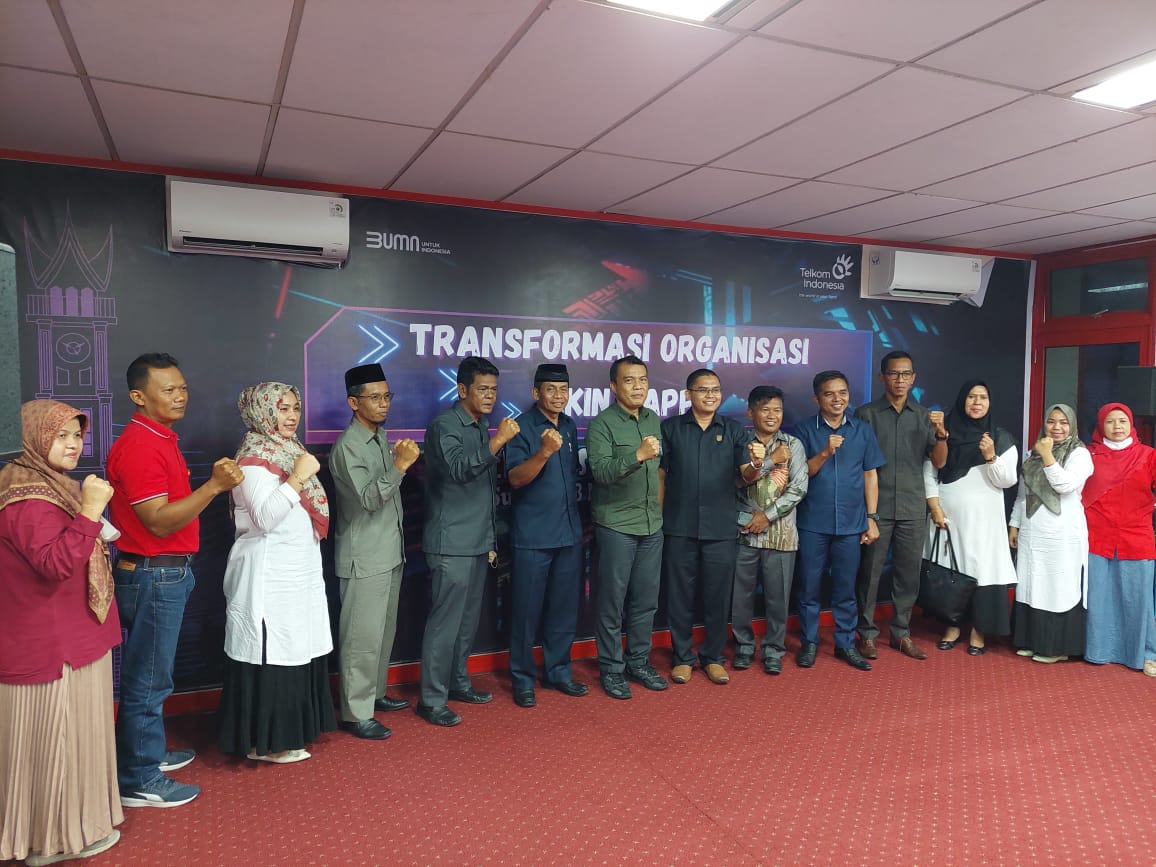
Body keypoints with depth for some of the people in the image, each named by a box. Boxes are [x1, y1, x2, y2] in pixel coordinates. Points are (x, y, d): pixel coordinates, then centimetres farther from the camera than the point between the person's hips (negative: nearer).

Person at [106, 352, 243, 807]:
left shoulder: (159, 438, 12)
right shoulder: (139, 445, -20)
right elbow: (159, 521, -25)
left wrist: (216, 481, 11)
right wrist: (214, 485, -32)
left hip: (167, 572, 10)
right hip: (152, 576, -10)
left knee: (151, 673, 21)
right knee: (147, 678, 1)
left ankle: (150, 752, 37)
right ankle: (139, 782, 13)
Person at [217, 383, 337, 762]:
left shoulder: (289, 449, 13)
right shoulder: (253, 457, -14)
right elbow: (265, 517, -25)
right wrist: (297, 478, -29)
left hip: (299, 571, 9)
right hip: (269, 575, -9)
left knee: (295, 650, 13)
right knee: (271, 651, -2)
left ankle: (286, 729, 25)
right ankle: (264, 741, 9)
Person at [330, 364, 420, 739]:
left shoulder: (381, 438, 12)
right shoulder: (347, 447, -15)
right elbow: (369, 498, -25)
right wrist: (400, 465, -33)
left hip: (390, 552, 9)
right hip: (364, 559, -9)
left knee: (385, 629, 18)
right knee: (363, 637, -3)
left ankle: (375, 692, 33)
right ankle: (356, 713, 7)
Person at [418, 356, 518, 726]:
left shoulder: (481, 428, 15)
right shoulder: (444, 425, -9)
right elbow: (459, 468, -26)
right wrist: (498, 440, -29)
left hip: (478, 542, 8)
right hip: (451, 544, -8)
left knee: (468, 618, 15)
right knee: (445, 621, -4)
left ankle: (457, 682, 29)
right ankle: (432, 699, 5)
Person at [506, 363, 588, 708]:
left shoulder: (569, 427, 9)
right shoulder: (523, 427, -9)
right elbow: (516, 479, -20)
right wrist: (544, 452, -35)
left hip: (569, 533, 6)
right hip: (533, 536, -6)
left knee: (565, 608, 12)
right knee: (527, 610, 3)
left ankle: (558, 672, 27)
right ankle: (522, 679, 18)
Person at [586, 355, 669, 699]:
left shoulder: (654, 420, 10)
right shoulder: (602, 424, -10)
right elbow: (601, 471, -22)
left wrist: (659, 501, 15)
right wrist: (638, 455, -35)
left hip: (652, 525, 6)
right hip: (616, 525, -6)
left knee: (646, 600, 13)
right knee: (612, 601, 4)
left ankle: (639, 662, 27)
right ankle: (611, 669, 17)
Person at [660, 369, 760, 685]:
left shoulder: (735, 430, 4)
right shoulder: (670, 428, 1)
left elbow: (746, 475, -3)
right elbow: (660, 475, 2)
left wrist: (756, 463, -26)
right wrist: (657, 518, -3)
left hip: (721, 528, 1)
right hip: (679, 528, -1)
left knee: (718, 595, 9)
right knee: (680, 595, 8)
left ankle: (713, 656, 25)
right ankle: (682, 657, 23)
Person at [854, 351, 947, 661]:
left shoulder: (924, 416, 8)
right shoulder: (866, 414, 0)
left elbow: (938, 462, 3)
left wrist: (941, 433, -16)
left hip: (913, 508, 3)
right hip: (876, 507, -3)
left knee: (909, 572, 8)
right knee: (870, 571, 2)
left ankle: (901, 633, 21)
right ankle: (867, 633, 13)